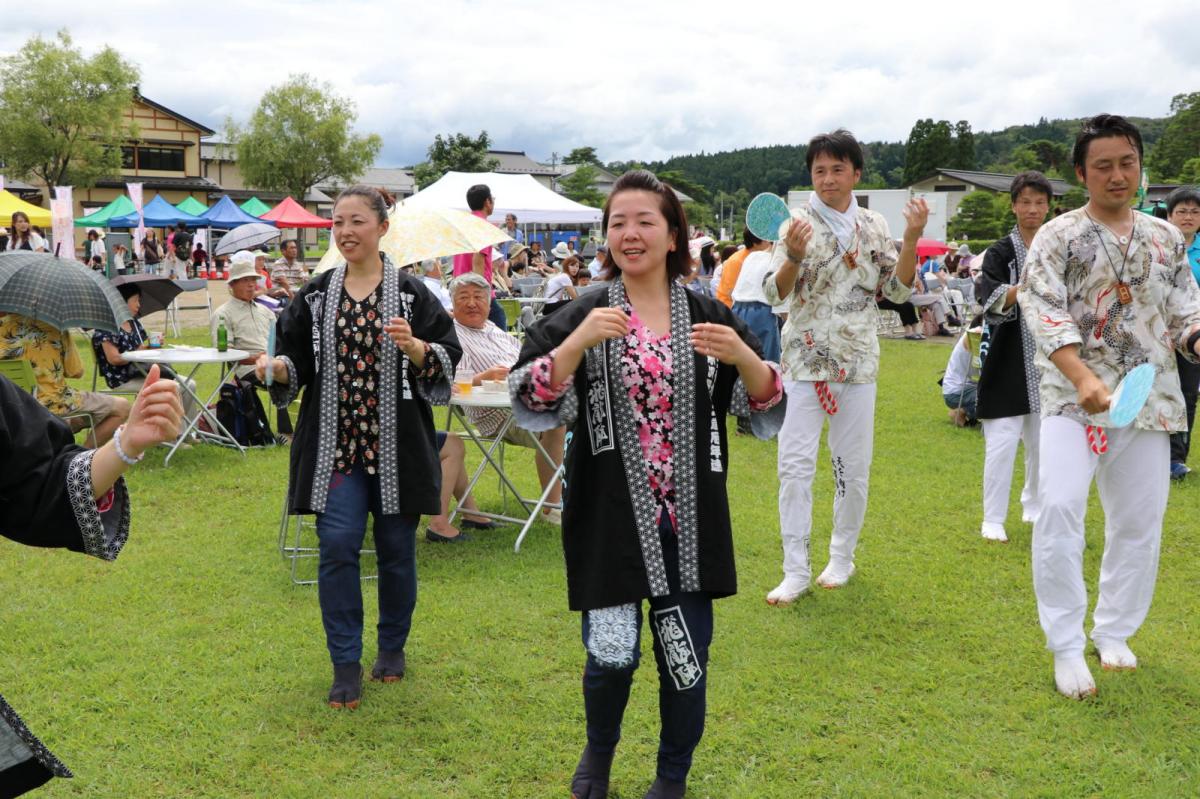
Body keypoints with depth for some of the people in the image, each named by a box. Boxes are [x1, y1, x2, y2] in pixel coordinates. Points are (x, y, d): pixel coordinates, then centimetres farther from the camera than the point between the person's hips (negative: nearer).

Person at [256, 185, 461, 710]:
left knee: (396, 548, 8)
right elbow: (298, 364, 8)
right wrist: (276, 367, -13)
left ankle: (393, 646, 30)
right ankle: (346, 664, 7)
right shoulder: (316, 295, 7)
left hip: (397, 445, -1)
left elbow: (447, 360, -4)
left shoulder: (412, 293, 0)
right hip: (335, 444, 1)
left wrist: (414, 347, -22)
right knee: (337, 546, -6)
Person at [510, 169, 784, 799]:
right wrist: (578, 342, -25)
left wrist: (744, 357, -17)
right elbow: (531, 405, -10)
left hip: (689, 519, 2)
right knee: (611, 654, -2)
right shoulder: (584, 317, 0)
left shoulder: (710, 318, 4)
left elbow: (768, 410, 2)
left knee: (685, 653, 6)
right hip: (610, 517, -1)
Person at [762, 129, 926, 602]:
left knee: (854, 466, 9)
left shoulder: (873, 226, 5)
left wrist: (911, 239, -10)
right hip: (805, 359, -2)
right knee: (794, 465, -6)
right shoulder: (796, 223, -3)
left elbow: (897, 290, 3)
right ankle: (795, 572, 2)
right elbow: (775, 293, -10)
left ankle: (842, 557, 26)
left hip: (857, 362, 3)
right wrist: (794, 258, -29)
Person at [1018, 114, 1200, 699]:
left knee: (1139, 521, 9)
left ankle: (1114, 632, 28)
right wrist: (1084, 377, -27)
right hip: (1072, 396, -4)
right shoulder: (1057, 236, -2)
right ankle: (1066, 646, -7)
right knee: (1059, 508, -20)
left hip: (1149, 402, 4)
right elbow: (1045, 314, -12)